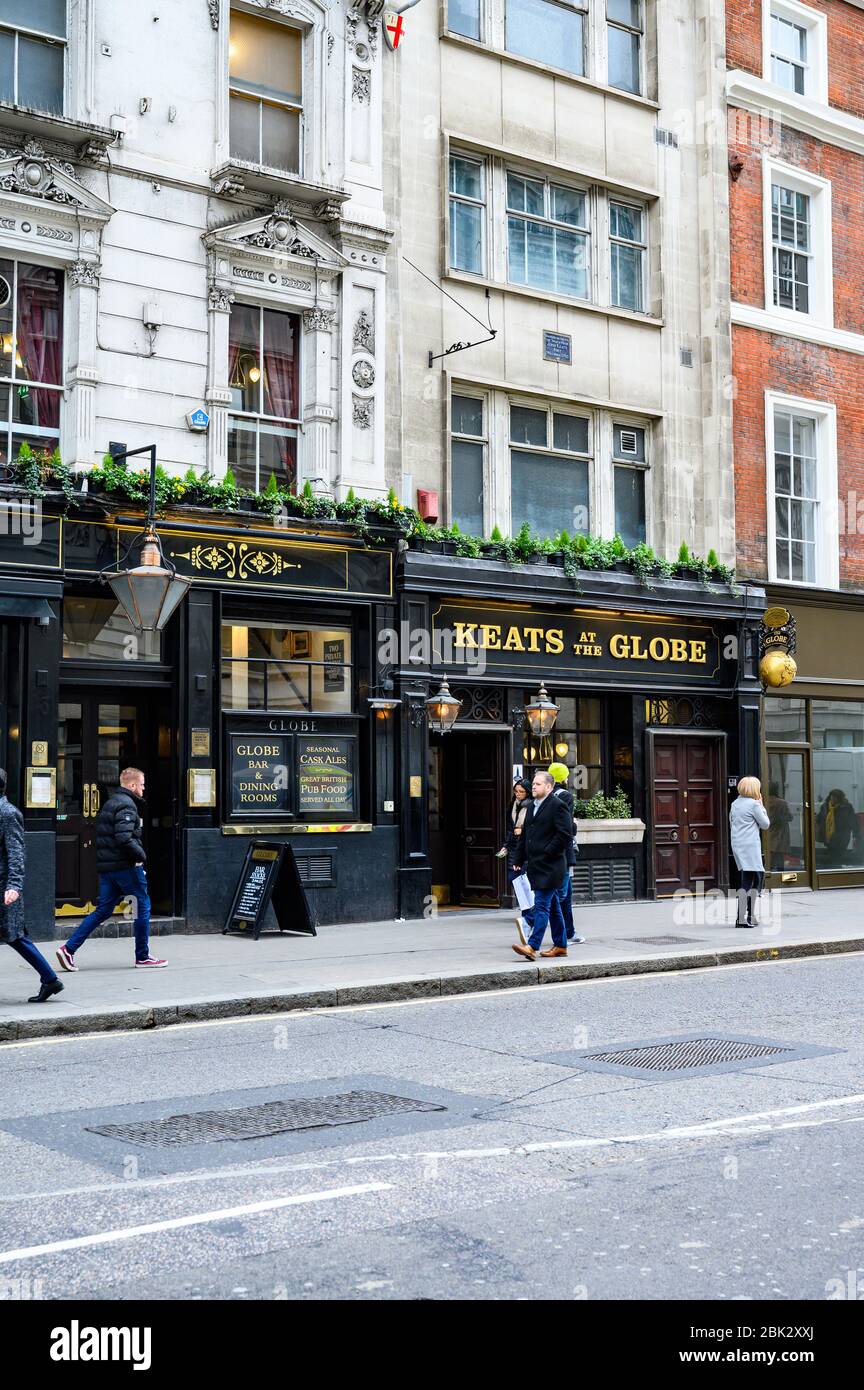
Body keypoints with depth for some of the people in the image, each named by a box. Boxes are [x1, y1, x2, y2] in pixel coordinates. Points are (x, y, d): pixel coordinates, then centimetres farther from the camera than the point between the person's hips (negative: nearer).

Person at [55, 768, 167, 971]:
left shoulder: (110, 803, 19)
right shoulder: (126, 805, -13)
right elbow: (124, 838, -25)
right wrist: (141, 855, -13)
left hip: (106, 866, 9)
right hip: (125, 865, -9)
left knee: (103, 910, 10)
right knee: (143, 905, 2)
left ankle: (69, 949, 3)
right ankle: (142, 957, 8)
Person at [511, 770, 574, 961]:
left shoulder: (557, 805, -10)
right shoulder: (532, 806, 18)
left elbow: (565, 834, -16)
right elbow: (525, 834, 23)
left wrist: (548, 852, -14)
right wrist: (520, 859, 18)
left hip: (549, 866, -9)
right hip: (535, 865, 9)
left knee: (541, 905, -13)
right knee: (552, 906, 14)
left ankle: (532, 946, -18)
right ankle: (560, 945, 20)